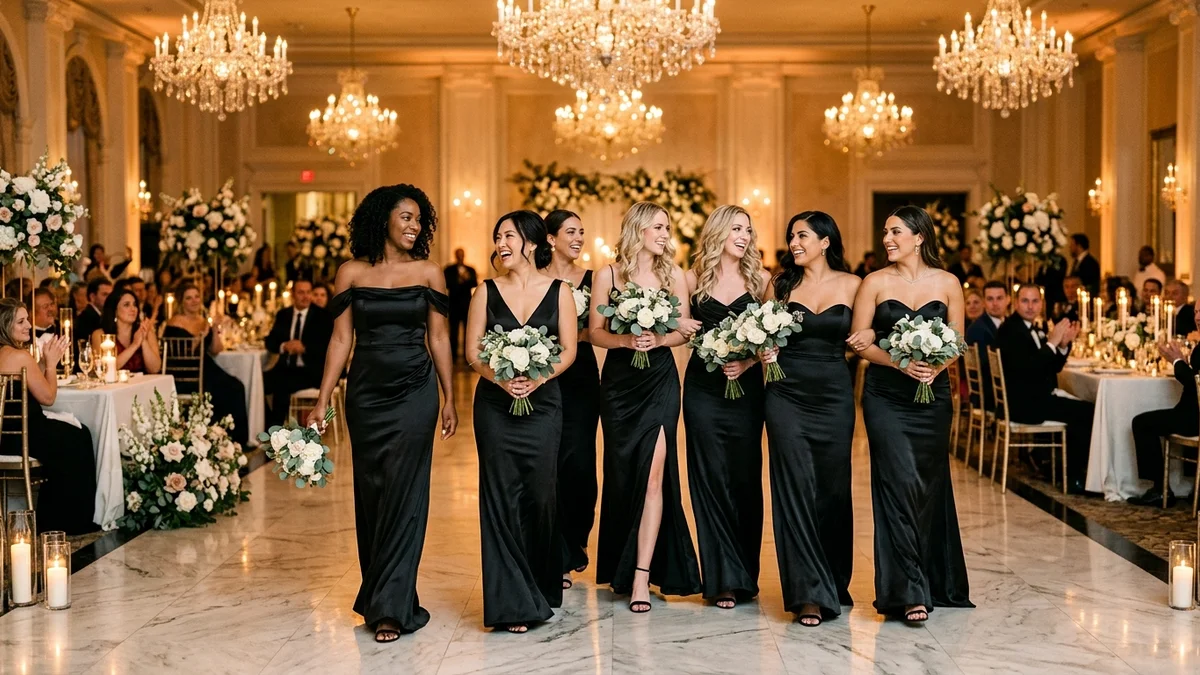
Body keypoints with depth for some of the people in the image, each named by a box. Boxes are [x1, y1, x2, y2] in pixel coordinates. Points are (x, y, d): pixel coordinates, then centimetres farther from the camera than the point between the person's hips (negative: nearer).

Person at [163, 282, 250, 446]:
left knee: (236, 387, -17)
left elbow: (215, 351, 9)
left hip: (205, 368, 7)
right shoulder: (176, 323, -8)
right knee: (223, 390, -26)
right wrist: (200, 336, -22)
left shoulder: (203, 320, 13)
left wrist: (215, 331, -6)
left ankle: (236, 437, -13)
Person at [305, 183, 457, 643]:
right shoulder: (352, 273, 3)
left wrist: (449, 399, 4)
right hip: (366, 393, 2)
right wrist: (322, 399, 0)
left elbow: (438, 338, 5)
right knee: (370, 494, 9)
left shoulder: (427, 273, 2)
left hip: (415, 392, -2)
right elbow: (341, 339, 5)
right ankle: (381, 593, 24)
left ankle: (390, 607, -3)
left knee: (403, 495, -6)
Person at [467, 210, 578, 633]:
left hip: (542, 403, 0)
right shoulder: (487, 292, 5)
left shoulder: (558, 291, 4)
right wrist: (501, 378, -16)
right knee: (501, 495, -2)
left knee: (541, 494, 2)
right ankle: (512, 602, 2)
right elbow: (472, 351, 2)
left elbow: (569, 350, 0)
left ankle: (542, 586, 21)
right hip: (495, 404, 0)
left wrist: (538, 378, -16)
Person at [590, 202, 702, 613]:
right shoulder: (609, 275, 1)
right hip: (618, 382, 0)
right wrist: (626, 341, -18)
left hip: (660, 382, 0)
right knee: (621, 471, 7)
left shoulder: (673, 275, 5)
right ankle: (619, 565, 26)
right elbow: (595, 332, 0)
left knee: (653, 472, -11)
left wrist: (656, 340, -14)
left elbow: (684, 332, 5)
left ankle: (641, 574, -12)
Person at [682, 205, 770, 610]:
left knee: (746, 477, 3)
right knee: (711, 478, 0)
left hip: (746, 387, 1)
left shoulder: (759, 280, 5)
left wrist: (746, 363, -11)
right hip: (704, 389, -1)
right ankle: (723, 579, 7)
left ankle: (745, 573, 14)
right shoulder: (693, 279, 4)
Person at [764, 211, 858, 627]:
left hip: (833, 394, 0)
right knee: (795, 488, -7)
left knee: (832, 489, 7)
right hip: (787, 393, 0)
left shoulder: (850, 285, 6)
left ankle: (834, 583, 23)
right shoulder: (782, 283, 7)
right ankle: (810, 593, -4)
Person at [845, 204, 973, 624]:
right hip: (886, 396, -2)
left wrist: (935, 368, -12)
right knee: (900, 484, -10)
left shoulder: (947, 284, 6)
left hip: (932, 396, 2)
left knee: (929, 486, 8)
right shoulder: (875, 283, 2)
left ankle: (935, 580, 24)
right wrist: (901, 362, -15)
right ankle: (909, 592, -7)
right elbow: (860, 342, -1)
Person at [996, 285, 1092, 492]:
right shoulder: (1010, 330, -13)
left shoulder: (1034, 330, 16)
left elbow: (1054, 367, 14)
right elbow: (1026, 367, -26)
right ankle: (1074, 477, -3)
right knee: (1086, 412, -13)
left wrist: (1064, 344, -3)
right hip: (1023, 403, -10)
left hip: (1037, 398, 10)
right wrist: (1052, 342, -23)